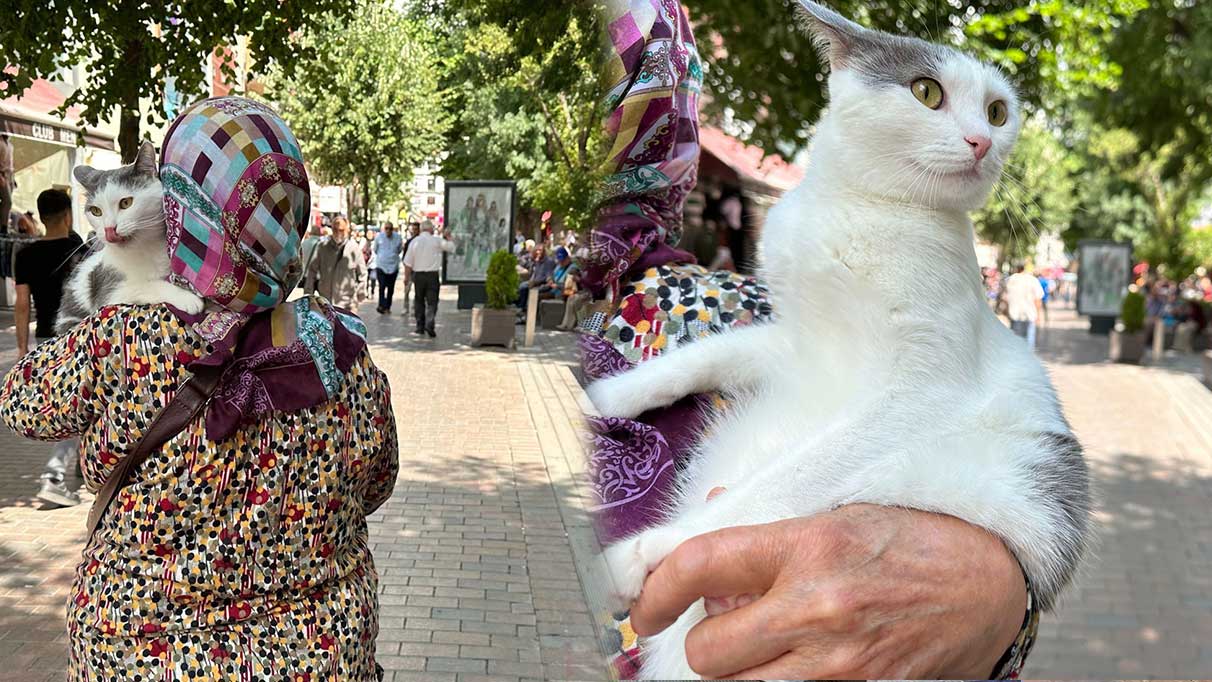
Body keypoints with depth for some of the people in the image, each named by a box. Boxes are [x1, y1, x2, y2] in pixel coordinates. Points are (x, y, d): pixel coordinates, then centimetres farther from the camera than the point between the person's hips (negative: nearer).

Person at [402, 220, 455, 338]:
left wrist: (407, 277, 9)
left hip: (418, 275, 2)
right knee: (432, 302, -1)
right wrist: (448, 238, 18)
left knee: (419, 301, 15)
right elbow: (451, 248, 1)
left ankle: (420, 327, 17)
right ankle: (430, 324, -19)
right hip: (432, 275, -2)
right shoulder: (437, 240, -5)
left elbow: (408, 263, 1)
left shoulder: (414, 242, 1)